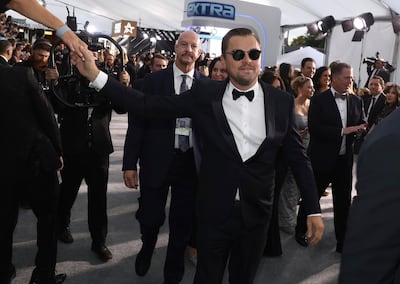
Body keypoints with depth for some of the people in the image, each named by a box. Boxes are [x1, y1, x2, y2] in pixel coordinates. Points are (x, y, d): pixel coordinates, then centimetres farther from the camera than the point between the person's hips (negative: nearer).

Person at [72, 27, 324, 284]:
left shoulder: (282, 101, -4)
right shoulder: (205, 94, -6)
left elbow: (299, 158, -1)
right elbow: (149, 106, -10)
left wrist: (314, 210, -3)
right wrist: (97, 76, -16)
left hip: (256, 215, 2)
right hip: (214, 212, -1)